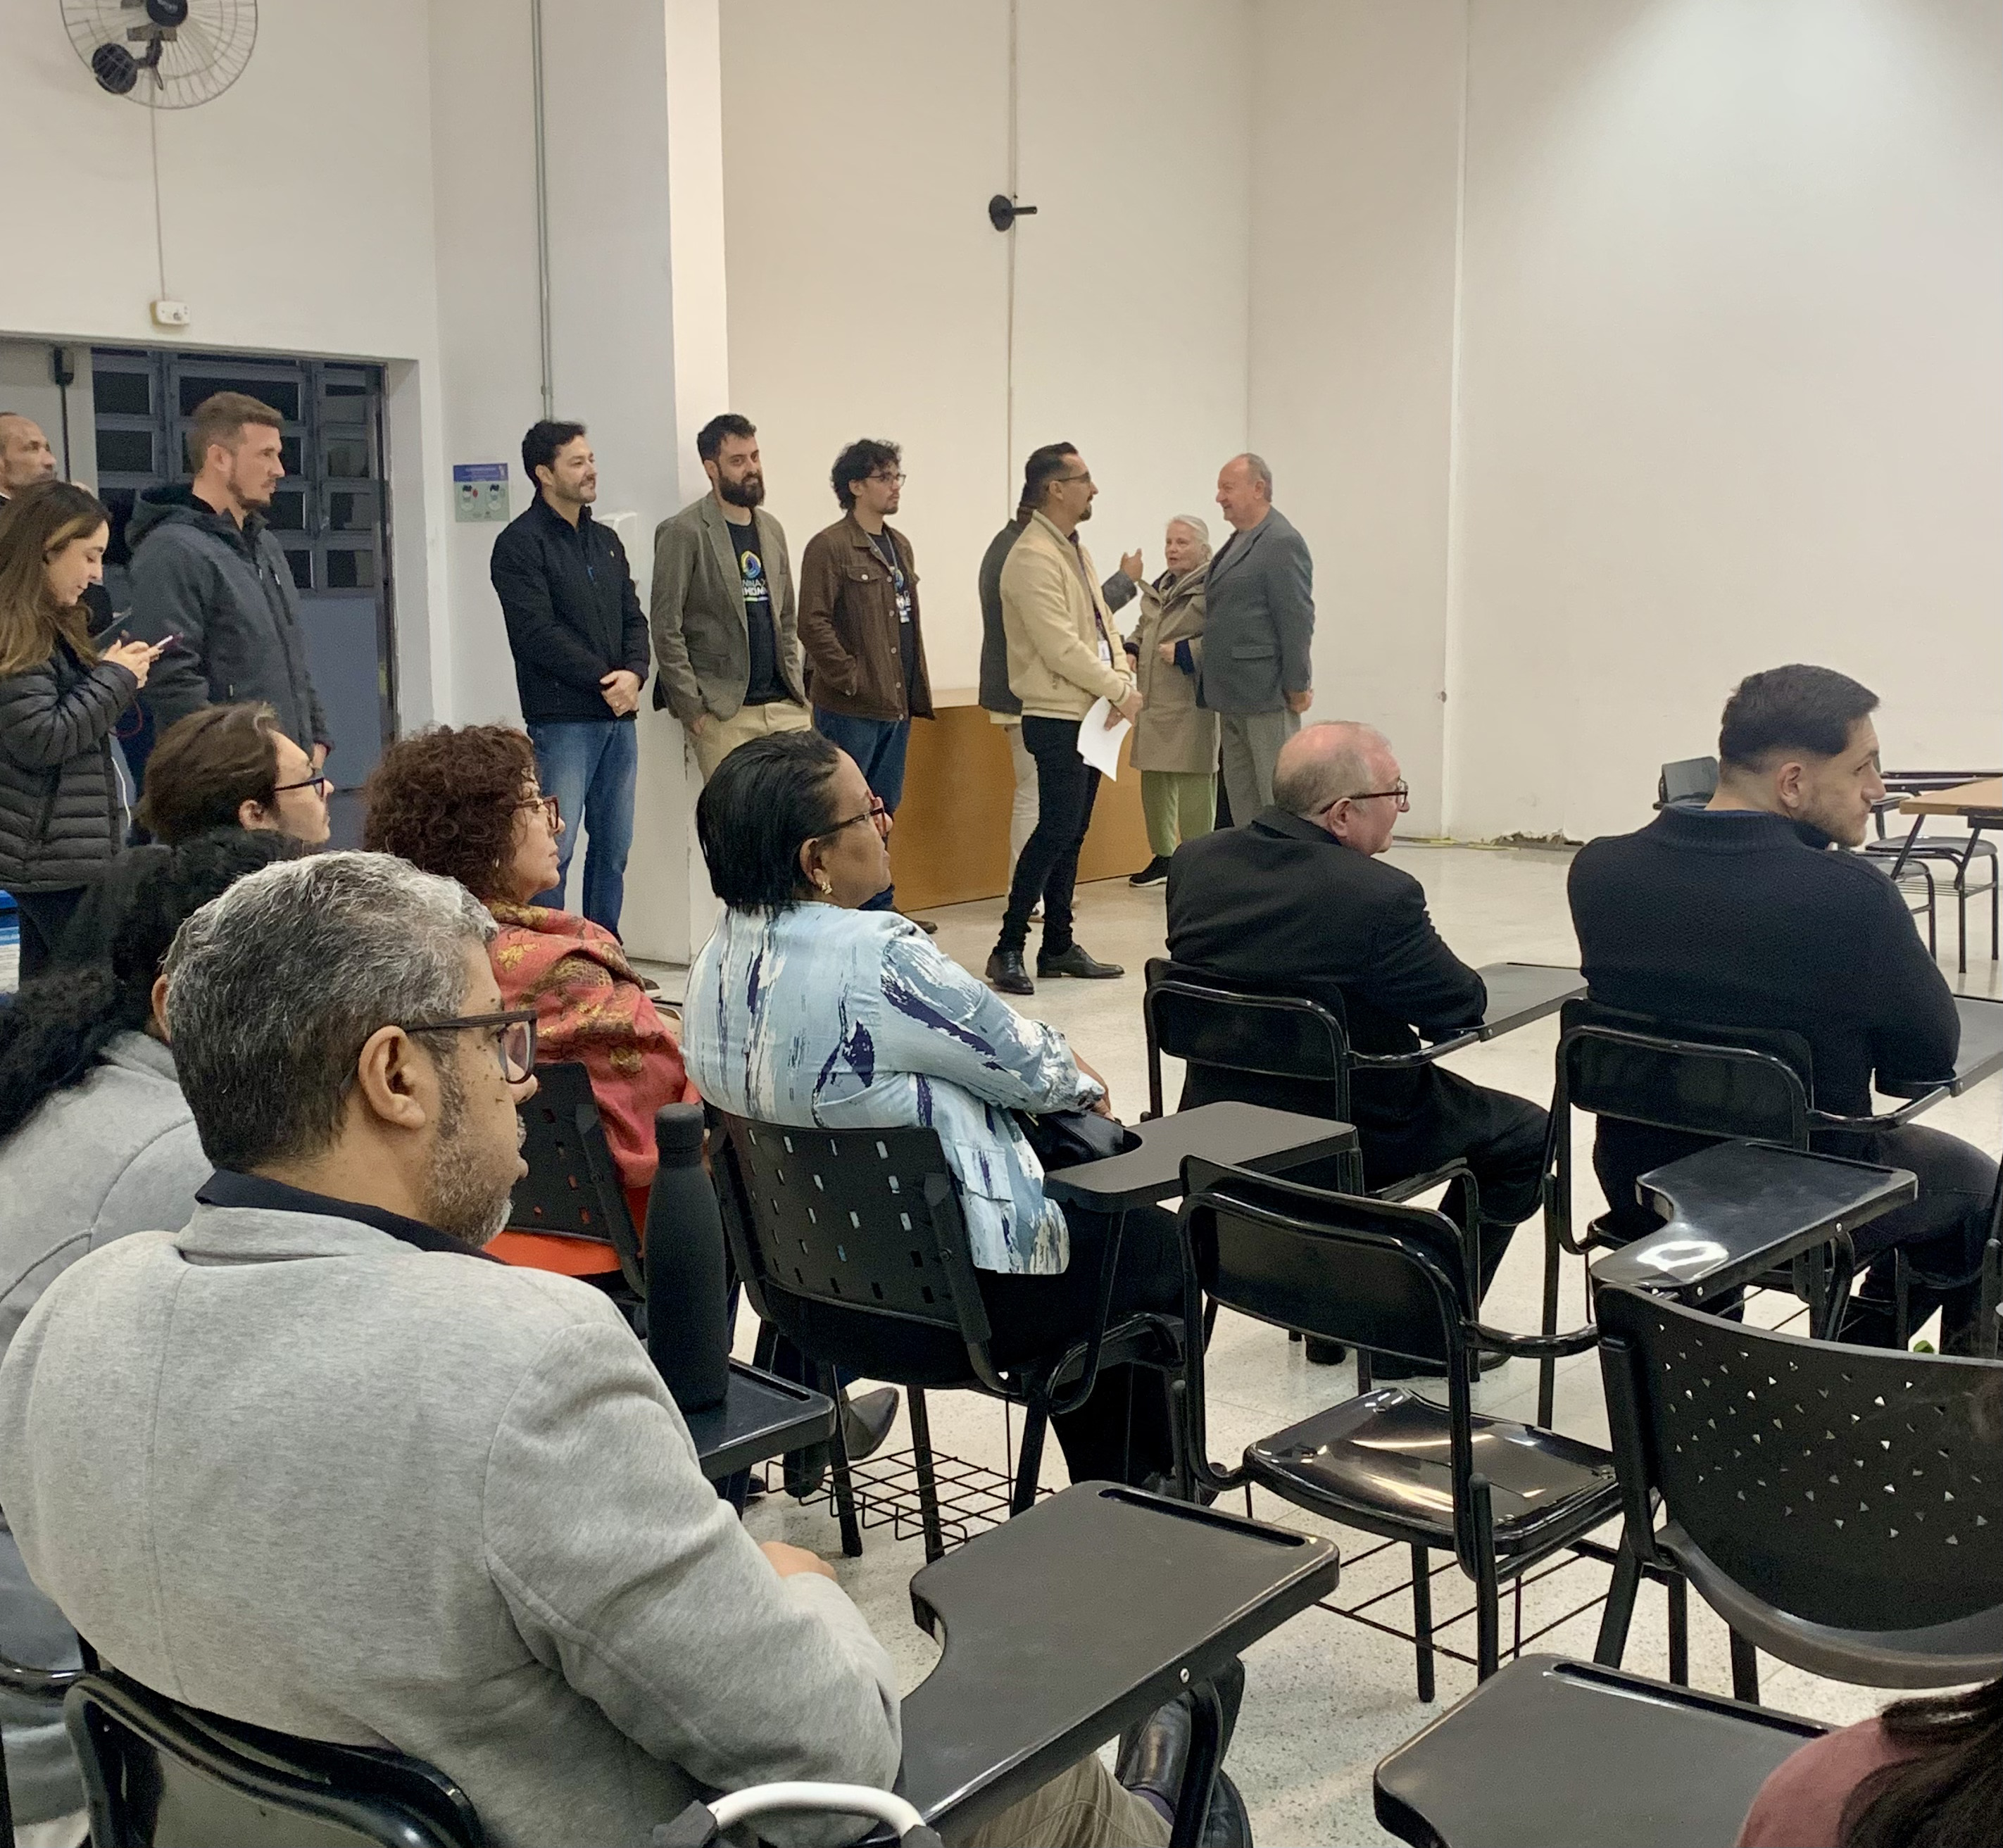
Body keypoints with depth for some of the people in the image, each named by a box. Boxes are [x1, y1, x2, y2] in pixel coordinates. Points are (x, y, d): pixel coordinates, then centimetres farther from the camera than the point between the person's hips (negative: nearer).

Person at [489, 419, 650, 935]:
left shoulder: (606, 540, 17)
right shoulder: (520, 544, -5)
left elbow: (633, 618, 14)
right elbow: (538, 633, -13)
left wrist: (634, 675, -6)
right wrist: (605, 679, -12)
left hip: (619, 717, 7)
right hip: (561, 718, -7)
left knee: (614, 848, 9)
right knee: (553, 850, -7)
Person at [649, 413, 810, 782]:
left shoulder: (771, 529, 16)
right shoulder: (683, 533, -5)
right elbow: (666, 630, -9)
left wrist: (796, 689, 12)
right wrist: (692, 708, -12)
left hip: (785, 708, 6)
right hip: (722, 713, -6)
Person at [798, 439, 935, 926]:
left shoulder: (899, 546, 17)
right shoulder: (829, 547, -9)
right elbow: (813, 624, -15)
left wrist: (915, 689, 14)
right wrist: (852, 680, -17)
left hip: (896, 704, 8)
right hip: (850, 708, -8)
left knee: (883, 811, 14)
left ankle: (879, 908, 22)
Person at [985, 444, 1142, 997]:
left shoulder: (1076, 551, 16)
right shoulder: (1033, 558, -15)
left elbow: (1102, 622, 17)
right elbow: (1060, 648, -19)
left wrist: (1122, 677, -1)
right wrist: (1121, 692, -13)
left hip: (1092, 715, 9)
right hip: (1057, 717, -9)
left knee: (1071, 833, 11)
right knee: (1056, 831, -10)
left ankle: (1059, 945, 18)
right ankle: (1008, 949, -4)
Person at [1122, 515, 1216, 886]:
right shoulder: (1158, 588, 17)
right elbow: (1142, 629, 30)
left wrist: (1184, 653, -19)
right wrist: (1130, 650, 11)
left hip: (1192, 706, -9)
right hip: (1154, 703, 9)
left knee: (1193, 785, -4)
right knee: (1154, 782, 14)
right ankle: (1162, 856, 26)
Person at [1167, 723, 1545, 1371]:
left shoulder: (1192, 862, -7)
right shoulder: (1379, 895, -26)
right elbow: (1464, 1007, -13)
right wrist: (1426, 973, 8)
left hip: (1219, 1121, 7)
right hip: (1349, 1141, -7)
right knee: (1527, 1136, 14)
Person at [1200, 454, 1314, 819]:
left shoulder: (1282, 543, -12)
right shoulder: (1238, 541, 17)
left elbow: (1297, 620, -15)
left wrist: (1297, 686, -15)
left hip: (1267, 694, -10)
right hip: (1233, 697, 10)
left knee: (1277, 795, -5)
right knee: (1241, 797, 12)